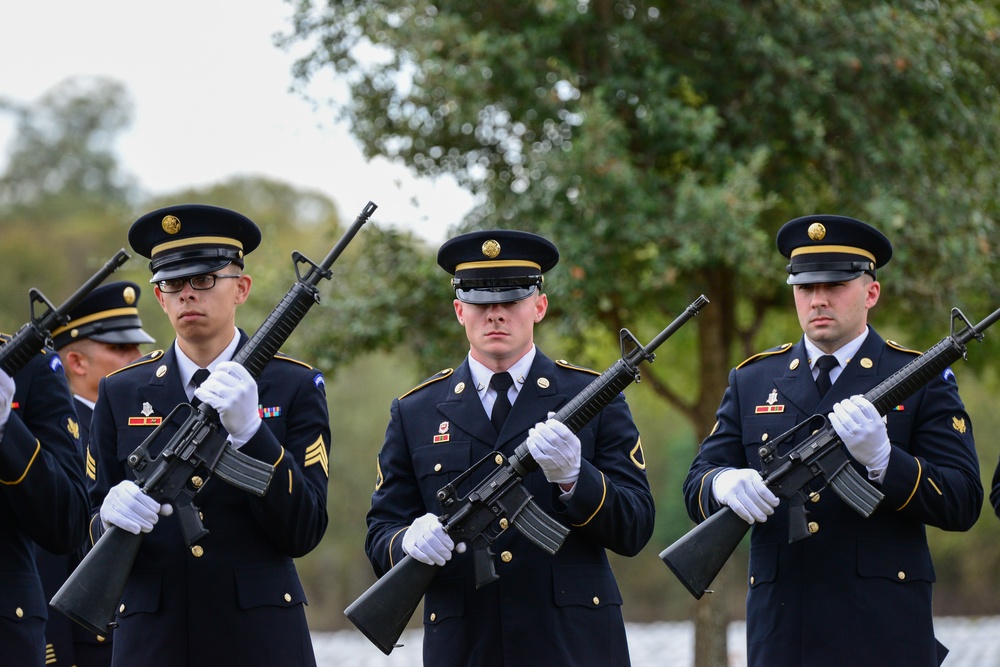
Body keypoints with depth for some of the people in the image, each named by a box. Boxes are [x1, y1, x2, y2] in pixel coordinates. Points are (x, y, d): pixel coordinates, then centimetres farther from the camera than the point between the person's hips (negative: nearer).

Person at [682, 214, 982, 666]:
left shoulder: (921, 380, 4)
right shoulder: (753, 382, 14)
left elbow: (963, 505, -3)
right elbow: (696, 488, 8)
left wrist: (882, 458, -21)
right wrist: (726, 484, -16)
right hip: (781, 626, 2)